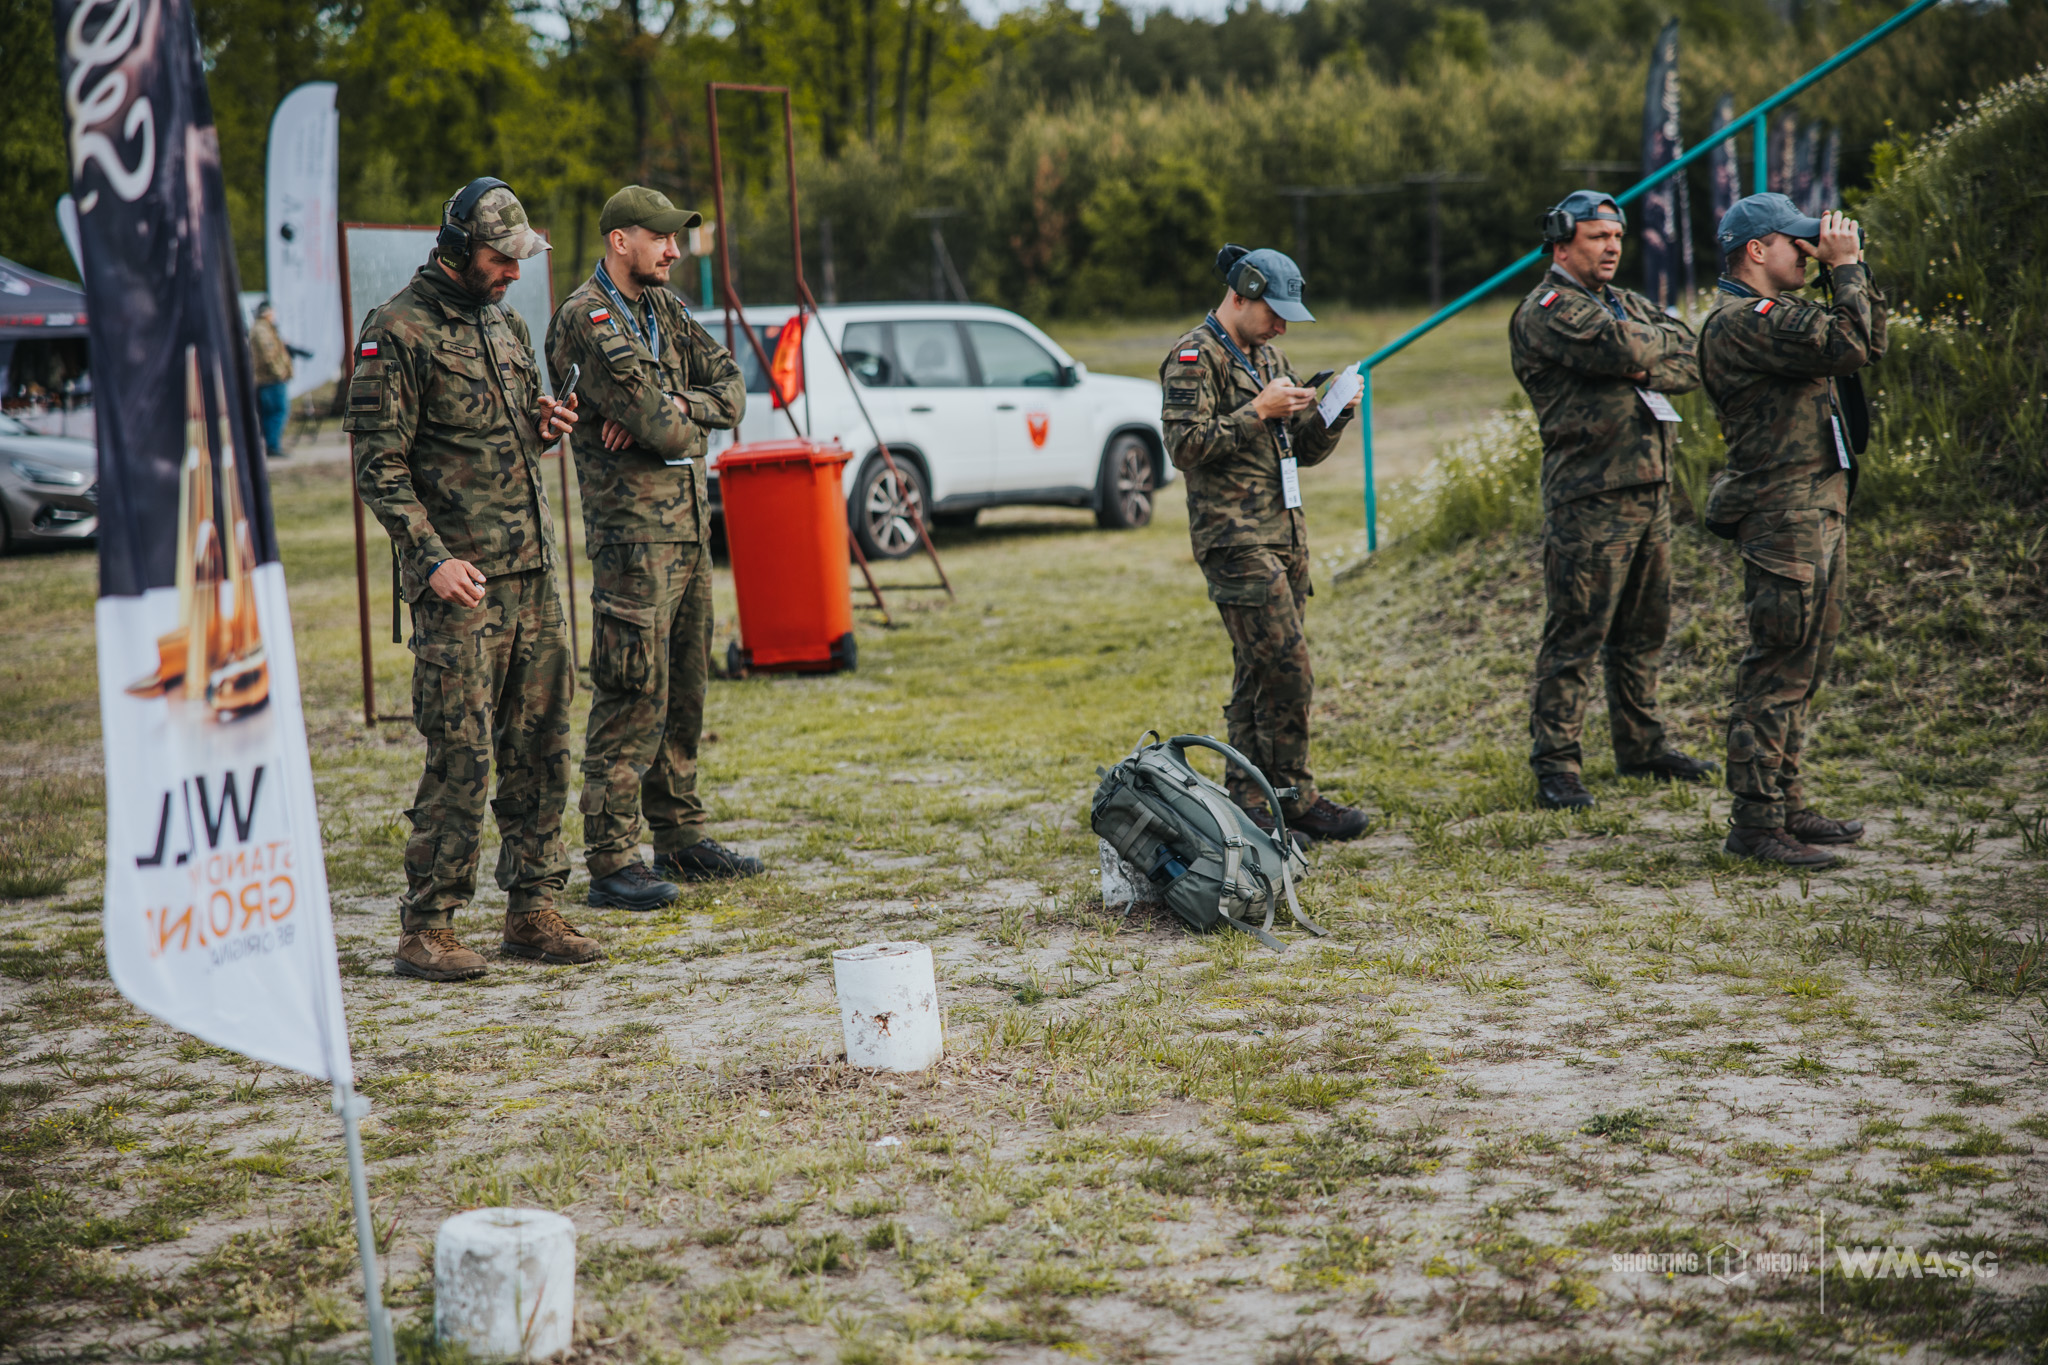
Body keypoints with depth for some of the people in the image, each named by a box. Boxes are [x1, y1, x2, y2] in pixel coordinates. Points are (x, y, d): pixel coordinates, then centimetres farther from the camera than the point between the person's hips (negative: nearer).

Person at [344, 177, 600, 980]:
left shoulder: (505, 324, 17)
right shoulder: (396, 332, -8)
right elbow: (378, 466, -11)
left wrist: (542, 427, 5)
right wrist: (432, 560, -20)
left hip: (533, 569, 8)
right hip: (460, 580, -8)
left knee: (541, 745, 8)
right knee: (461, 754, -8)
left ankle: (532, 910, 16)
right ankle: (426, 928, 0)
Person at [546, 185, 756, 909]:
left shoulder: (664, 308, 15)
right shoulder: (587, 319, -13)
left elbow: (731, 387, 7)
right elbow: (659, 425, -20)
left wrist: (671, 409, -11)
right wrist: (690, 419, 2)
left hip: (689, 520, 9)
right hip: (633, 529, -9)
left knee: (684, 687, 14)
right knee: (633, 694, -8)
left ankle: (680, 835, 24)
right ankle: (612, 860, -4)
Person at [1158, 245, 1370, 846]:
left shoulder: (1267, 356, 20)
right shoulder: (1194, 357, -6)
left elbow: (1304, 451, 22)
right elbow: (1184, 445, -17)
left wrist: (1334, 414, 3)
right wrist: (1257, 412, -18)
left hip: (1284, 535, 9)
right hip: (1236, 540, -9)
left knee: (1257, 673, 9)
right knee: (1288, 670, -13)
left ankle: (1246, 799, 14)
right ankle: (1294, 797, -5)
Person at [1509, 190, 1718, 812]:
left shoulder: (1627, 303, 19)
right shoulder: (1547, 311, -7)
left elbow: (1697, 361, 9)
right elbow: (1622, 348, -23)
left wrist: (1650, 369, -11)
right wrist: (1664, 339, -2)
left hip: (1651, 489, 8)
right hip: (1590, 498, -8)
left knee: (1644, 631, 15)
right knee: (1574, 638, -5)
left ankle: (1641, 747, 26)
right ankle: (1556, 767, -1)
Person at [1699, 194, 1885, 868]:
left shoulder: (1779, 312, 18)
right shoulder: (1741, 320, -15)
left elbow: (1871, 343, 22)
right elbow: (1847, 346, -25)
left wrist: (1854, 270, 12)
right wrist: (1846, 267, -13)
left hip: (1820, 510, 11)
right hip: (1783, 517, -11)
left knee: (1801, 667, 15)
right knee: (1777, 672, -9)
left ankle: (1787, 805, 24)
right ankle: (1756, 823, -5)